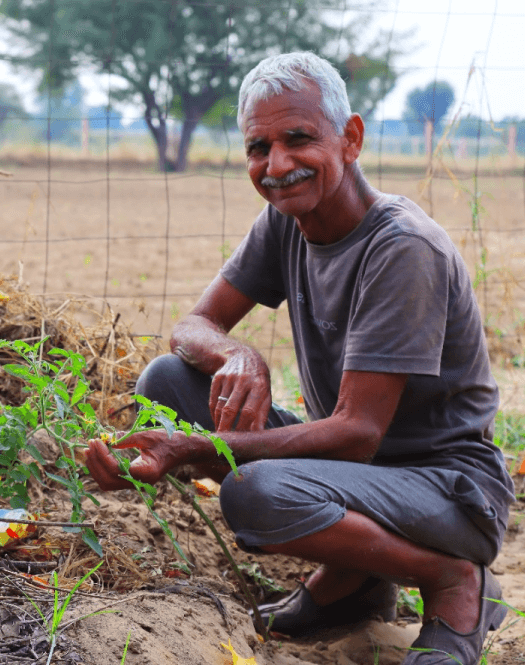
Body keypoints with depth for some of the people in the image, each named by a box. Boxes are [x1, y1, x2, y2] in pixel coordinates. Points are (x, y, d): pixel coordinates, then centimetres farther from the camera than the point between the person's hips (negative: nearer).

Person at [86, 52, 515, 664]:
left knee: (256, 493, -35)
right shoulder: (284, 221, 1)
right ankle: (348, 575, 2)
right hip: (346, 463, 8)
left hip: (449, 484, -8)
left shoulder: (404, 248, -23)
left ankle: (455, 582, -9)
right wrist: (237, 358, -24)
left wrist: (191, 450, -35)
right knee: (166, 380, -7)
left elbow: (357, 433, -26)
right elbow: (194, 326, 2)